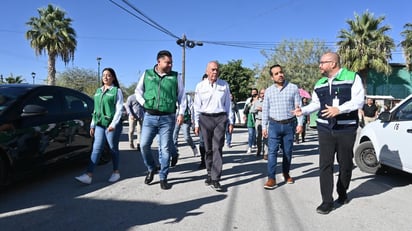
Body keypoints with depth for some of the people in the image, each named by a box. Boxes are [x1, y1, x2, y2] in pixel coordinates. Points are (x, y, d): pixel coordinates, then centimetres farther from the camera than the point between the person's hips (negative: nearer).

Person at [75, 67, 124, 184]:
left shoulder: (117, 91, 0)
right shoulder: (98, 91, 18)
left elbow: (119, 109, -7)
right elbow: (95, 109, 19)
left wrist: (113, 124, -17)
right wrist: (92, 125, 15)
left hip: (112, 125, -5)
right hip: (99, 124, 5)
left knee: (113, 149, 5)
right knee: (96, 148, -3)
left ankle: (116, 172, 20)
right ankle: (88, 175, -8)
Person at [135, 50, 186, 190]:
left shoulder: (176, 77, 4)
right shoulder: (147, 74, 7)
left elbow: (182, 96, 6)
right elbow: (138, 91, 16)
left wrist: (181, 113, -3)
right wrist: (144, 103, 0)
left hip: (168, 118, -1)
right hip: (149, 117, 2)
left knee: (165, 148, 2)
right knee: (144, 145, 1)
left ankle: (163, 178, 16)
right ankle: (151, 169, 27)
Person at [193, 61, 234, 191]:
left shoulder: (224, 85, 5)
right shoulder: (200, 86, 4)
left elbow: (228, 104, 9)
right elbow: (197, 106, 6)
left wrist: (230, 121, 7)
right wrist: (197, 124, 4)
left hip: (220, 118, -1)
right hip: (205, 118, 1)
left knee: (217, 148, -9)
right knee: (208, 149, 9)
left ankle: (215, 179, -8)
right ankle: (209, 174, 25)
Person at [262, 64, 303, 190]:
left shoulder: (293, 88, 0)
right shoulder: (268, 91, 4)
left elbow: (298, 107, -1)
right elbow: (265, 110, 6)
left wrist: (300, 123, -7)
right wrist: (264, 126, 3)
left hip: (289, 124, 0)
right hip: (274, 125, 0)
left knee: (287, 151, 10)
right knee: (272, 151, -7)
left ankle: (286, 174, 27)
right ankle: (271, 178, -5)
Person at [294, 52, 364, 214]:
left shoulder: (352, 77, -4)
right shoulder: (319, 84, 12)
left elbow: (358, 101, -13)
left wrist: (339, 109, -26)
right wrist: (303, 110, 4)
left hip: (346, 129, -3)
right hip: (325, 129, 3)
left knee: (345, 164, 10)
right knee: (325, 165, -3)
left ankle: (342, 193, 33)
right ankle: (327, 201, 3)